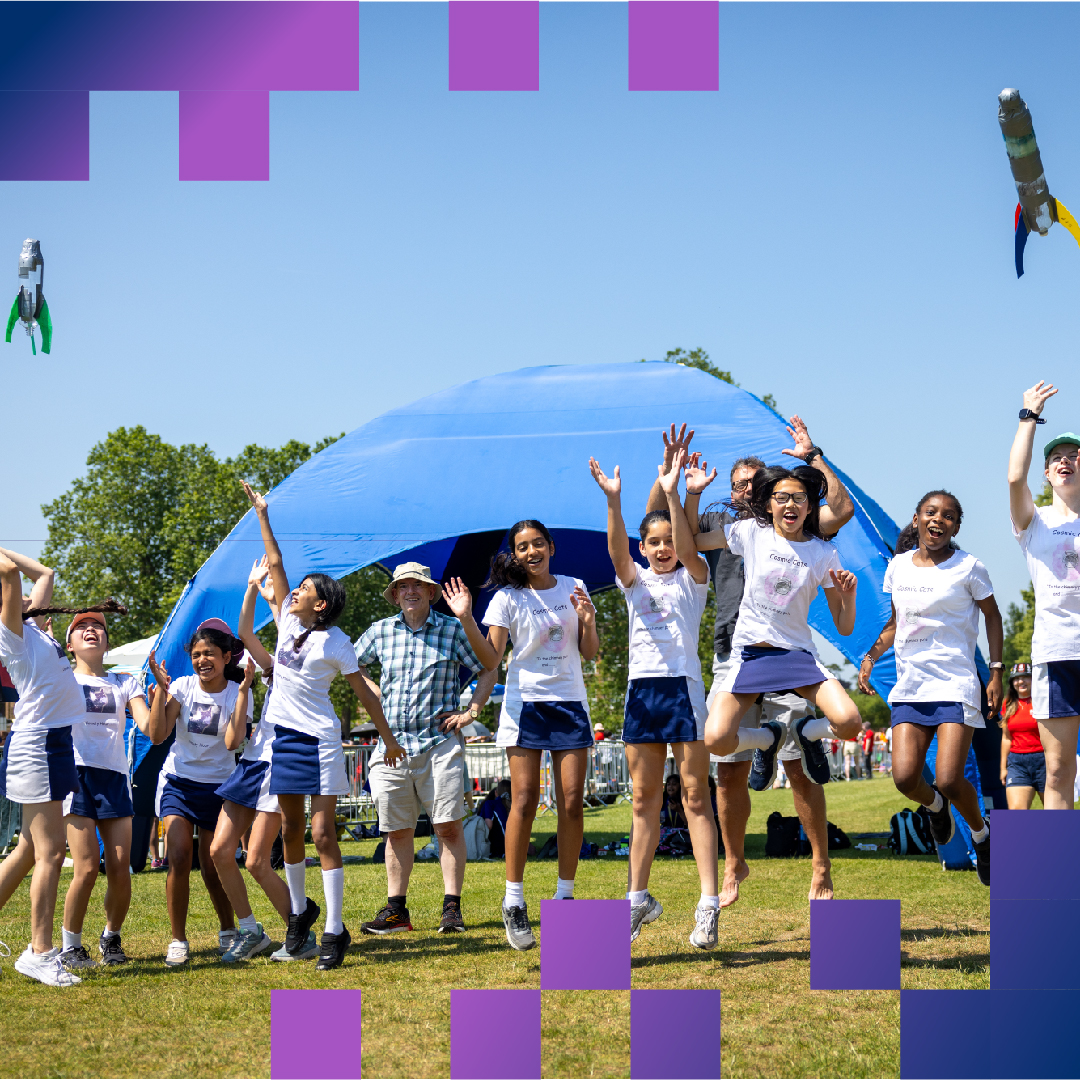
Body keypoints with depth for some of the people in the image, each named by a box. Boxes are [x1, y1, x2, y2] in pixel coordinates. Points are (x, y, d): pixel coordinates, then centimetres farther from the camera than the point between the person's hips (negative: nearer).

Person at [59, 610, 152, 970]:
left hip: (115, 778, 3)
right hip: (76, 774, -3)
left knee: (120, 871, -3)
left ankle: (111, 938, 21)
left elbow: (150, 729, 4)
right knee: (87, 869, -12)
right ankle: (70, 946, 7)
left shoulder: (125, 684, 15)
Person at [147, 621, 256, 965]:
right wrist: (161, 687, -19)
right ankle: (178, 940, -5)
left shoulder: (237, 693, -5)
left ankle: (228, 931, 28)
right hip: (178, 781, 0)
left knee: (212, 866, 3)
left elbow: (233, 742, -22)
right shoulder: (182, 687, -4)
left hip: (217, 785, 0)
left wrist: (243, 690, -22)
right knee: (179, 857, -17)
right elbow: (158, 735, -14)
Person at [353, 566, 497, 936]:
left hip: (440, 742, -3)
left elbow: (491, 667, -3)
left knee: (448, 825, -6)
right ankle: (396, 909, 14)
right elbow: (352, 667, 24)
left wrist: (471, 711, -16)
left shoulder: (452, 629, 0)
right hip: (392, 742, 3)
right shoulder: (380, 631, 9)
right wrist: (377, 697, 13)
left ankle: (452, 907, 2)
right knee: (396, 830, 6)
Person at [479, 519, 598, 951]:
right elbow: (491, 659, -7)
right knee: (524, 802, -7)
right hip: (525, 703, -2)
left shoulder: (574, 588, 8)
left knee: (572, 803, -1)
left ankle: (565, 896, 10)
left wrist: (587, 620, -9)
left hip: (570, 703, 3)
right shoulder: (507, 598, 0)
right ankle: (514, 901, 0)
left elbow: (589, 653, 10)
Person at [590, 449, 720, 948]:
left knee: (695, 796, -5)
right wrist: (613, 500, -28)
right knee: (644, 800, 9)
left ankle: (709, 903, -7)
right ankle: (639, 898, 18)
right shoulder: (634, 581, 10)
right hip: (641, 689, 4)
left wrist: (673, 494, -32)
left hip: (684, 687, -4)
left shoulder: (693, 579, 3)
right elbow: (617, 551, -11)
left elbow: (689, 550, -18)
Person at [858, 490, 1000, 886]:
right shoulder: (898, 567, 8)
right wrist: (871, 656, 6)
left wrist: (996, 671, 1)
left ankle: (981, 832, 19)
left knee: (949, 781, -14)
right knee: (905, 778, -11)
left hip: (956, 683, -4)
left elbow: (992, 616, 8)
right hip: (909, 685, 4)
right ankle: (935, 806, 26)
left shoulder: (968, 568, -3)